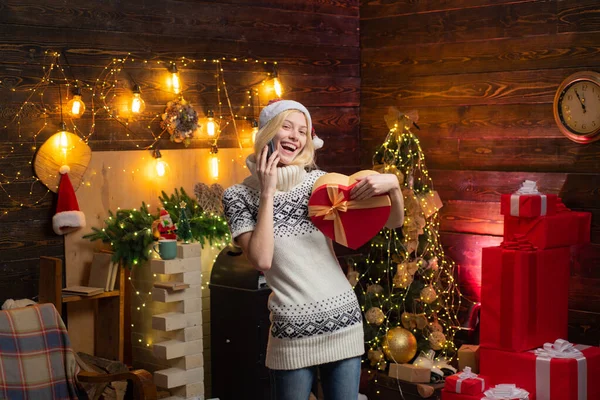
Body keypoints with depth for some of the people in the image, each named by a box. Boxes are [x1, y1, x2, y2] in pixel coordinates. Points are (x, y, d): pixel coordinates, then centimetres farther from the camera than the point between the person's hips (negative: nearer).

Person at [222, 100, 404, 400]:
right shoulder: (239, 195, -1)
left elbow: (392, 222, 5)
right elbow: (261, 260, -16)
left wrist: (393, 185, -15)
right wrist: (268, 193, -11)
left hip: (344, 321, 3)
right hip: (293, 330, -3)